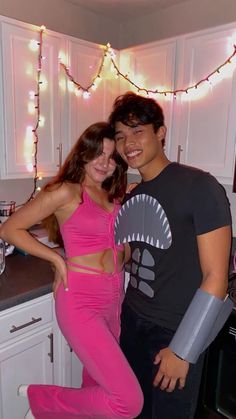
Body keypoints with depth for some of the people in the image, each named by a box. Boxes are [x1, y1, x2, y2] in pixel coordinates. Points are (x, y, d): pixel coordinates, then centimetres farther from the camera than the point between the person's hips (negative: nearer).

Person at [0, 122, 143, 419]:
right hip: (81, 302, -7)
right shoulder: (65, 192, -10)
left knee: (98, 384, 21)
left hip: (114, 299, 7)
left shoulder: (116, 195, 10)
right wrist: (57, 259, -9)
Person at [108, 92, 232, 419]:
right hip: (132, 320, 6)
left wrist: (183, 350, -15)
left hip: (175, 331, -6)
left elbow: (216, 277, -19)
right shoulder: (132, 197, 3)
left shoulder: (199, 186, -19)